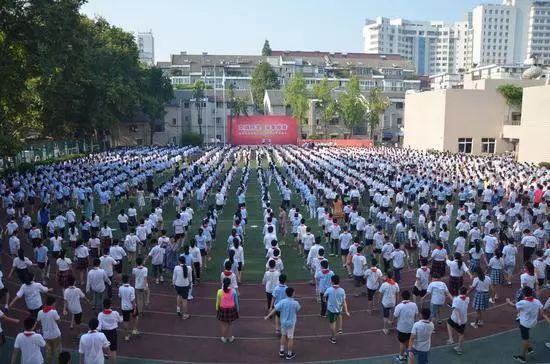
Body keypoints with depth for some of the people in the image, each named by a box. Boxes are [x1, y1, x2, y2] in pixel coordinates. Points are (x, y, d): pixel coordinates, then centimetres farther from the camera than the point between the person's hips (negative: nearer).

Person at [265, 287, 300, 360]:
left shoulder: (282, 302, -16)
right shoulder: (295, 303, -18)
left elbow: (274, 310, -15)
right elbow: (298, 310, 3)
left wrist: (267, 316, -7)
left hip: (283, 322, 2)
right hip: (291, 323, -2)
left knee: (283, 335, 24)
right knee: (290, 338, 10)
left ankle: (281, 351, 28)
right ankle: (289, 354, 21)